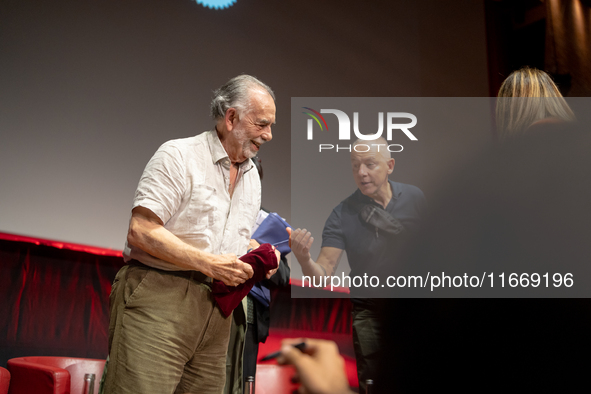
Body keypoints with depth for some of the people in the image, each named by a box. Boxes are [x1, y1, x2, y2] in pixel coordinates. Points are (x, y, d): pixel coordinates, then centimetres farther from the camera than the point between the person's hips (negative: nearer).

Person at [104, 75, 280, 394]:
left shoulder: (252, 177, 19)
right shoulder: (179, 155, -6)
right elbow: (140, 231, -14)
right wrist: (207, 263, -17)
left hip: (215, 307, 7)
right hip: (158, 298, -7)